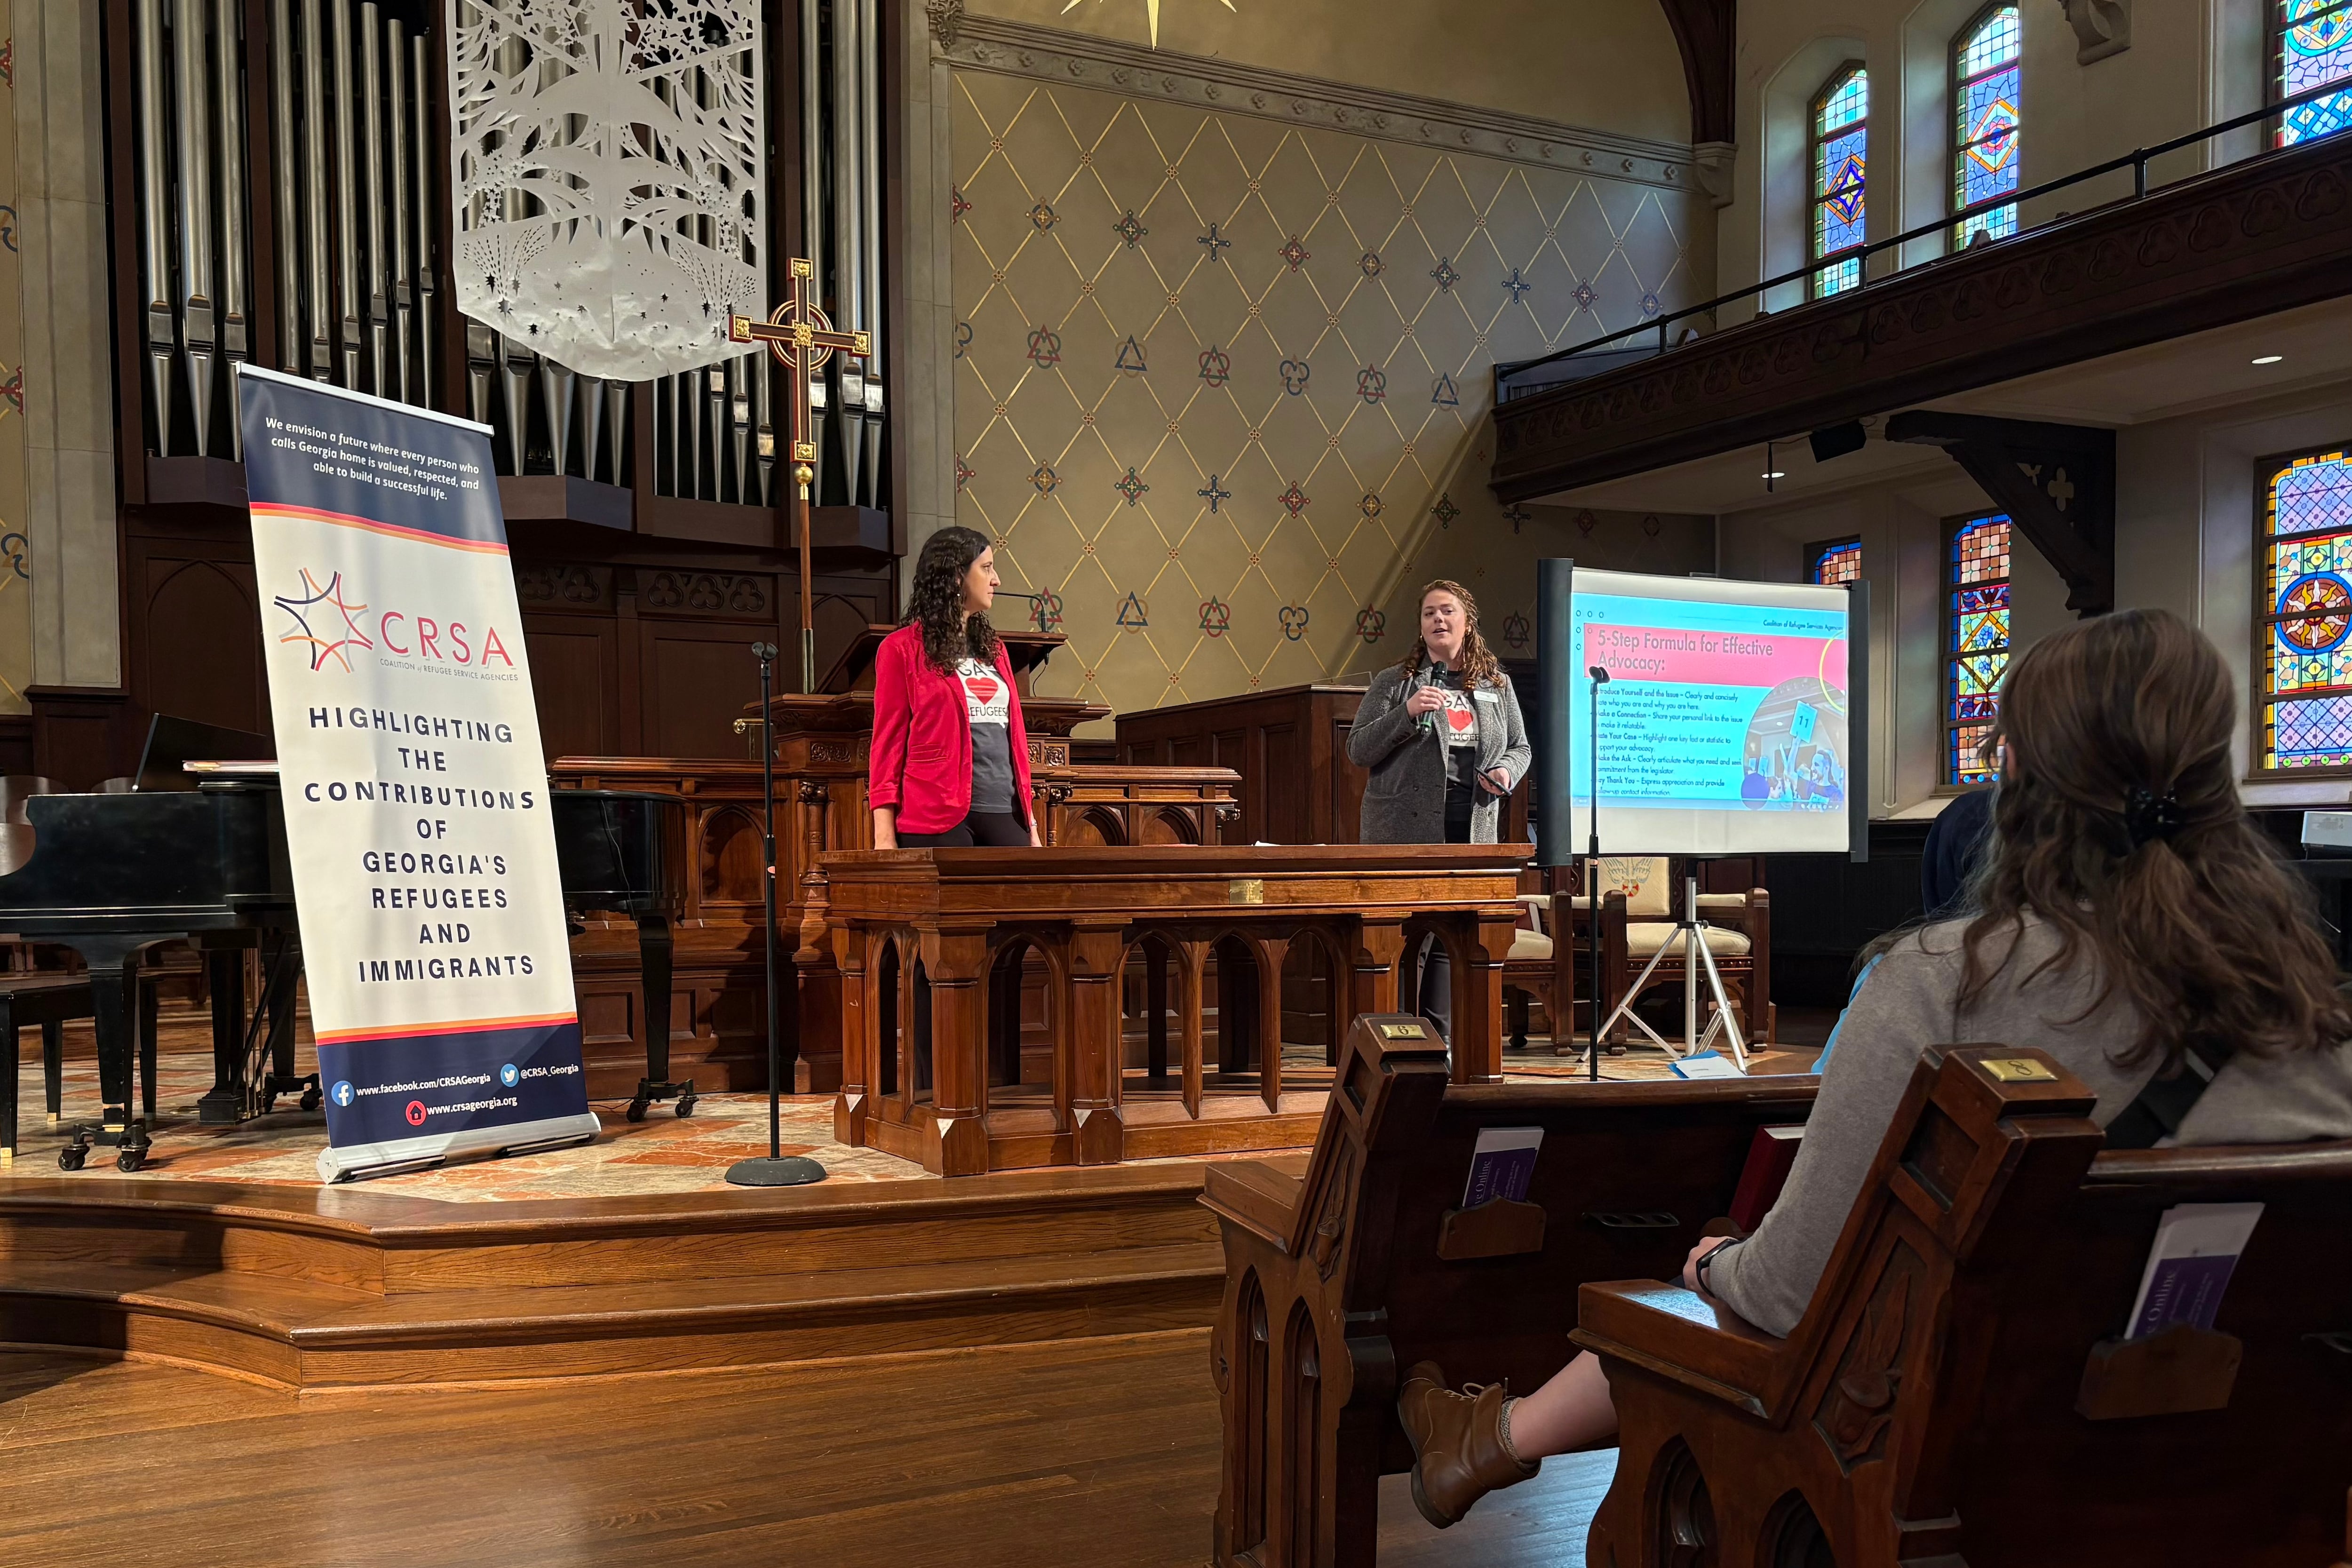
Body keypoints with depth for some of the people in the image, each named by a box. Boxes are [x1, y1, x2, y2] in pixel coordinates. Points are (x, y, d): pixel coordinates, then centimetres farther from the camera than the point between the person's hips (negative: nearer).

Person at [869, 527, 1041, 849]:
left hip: (1004, 817, 5)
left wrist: (1030, 825, 15)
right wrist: (885, 838, -9)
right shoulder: (902, 649, 2)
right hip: (938, 822, -5)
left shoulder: (993, 648, 18)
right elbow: (888, 744, -2)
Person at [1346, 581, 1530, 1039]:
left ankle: (1439, 1040, 19)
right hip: (1405, 833, -4)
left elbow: (1520, 747, 21)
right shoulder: (1395, 682, 3)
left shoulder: (1497, 683, 14)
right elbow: (1358, 750, -2)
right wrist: (1406, 714, -16)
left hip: (1471, 833, 4)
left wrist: (1506, 771, -2)